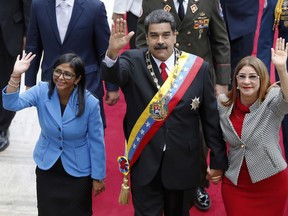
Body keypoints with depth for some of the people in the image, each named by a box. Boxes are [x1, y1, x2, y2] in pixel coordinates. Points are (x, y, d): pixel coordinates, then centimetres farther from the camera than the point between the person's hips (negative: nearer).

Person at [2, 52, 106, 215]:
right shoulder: (42, 91, -14)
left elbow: (96, 141, -12)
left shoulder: (90, 103, -21)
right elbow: (11, 104, -26)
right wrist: (16, 75, -39)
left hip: (78, 171, -2)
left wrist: (98, 176, -6)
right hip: (47, 166, 2)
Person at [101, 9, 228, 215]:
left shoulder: (198, 67, -6)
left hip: (183, 164, 1)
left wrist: (218, 160, 2)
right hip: (144, 163, -1)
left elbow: (211, 117, -1)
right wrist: (112, 52, -50)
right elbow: (112, 74, -28)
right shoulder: (133, 62, -6)